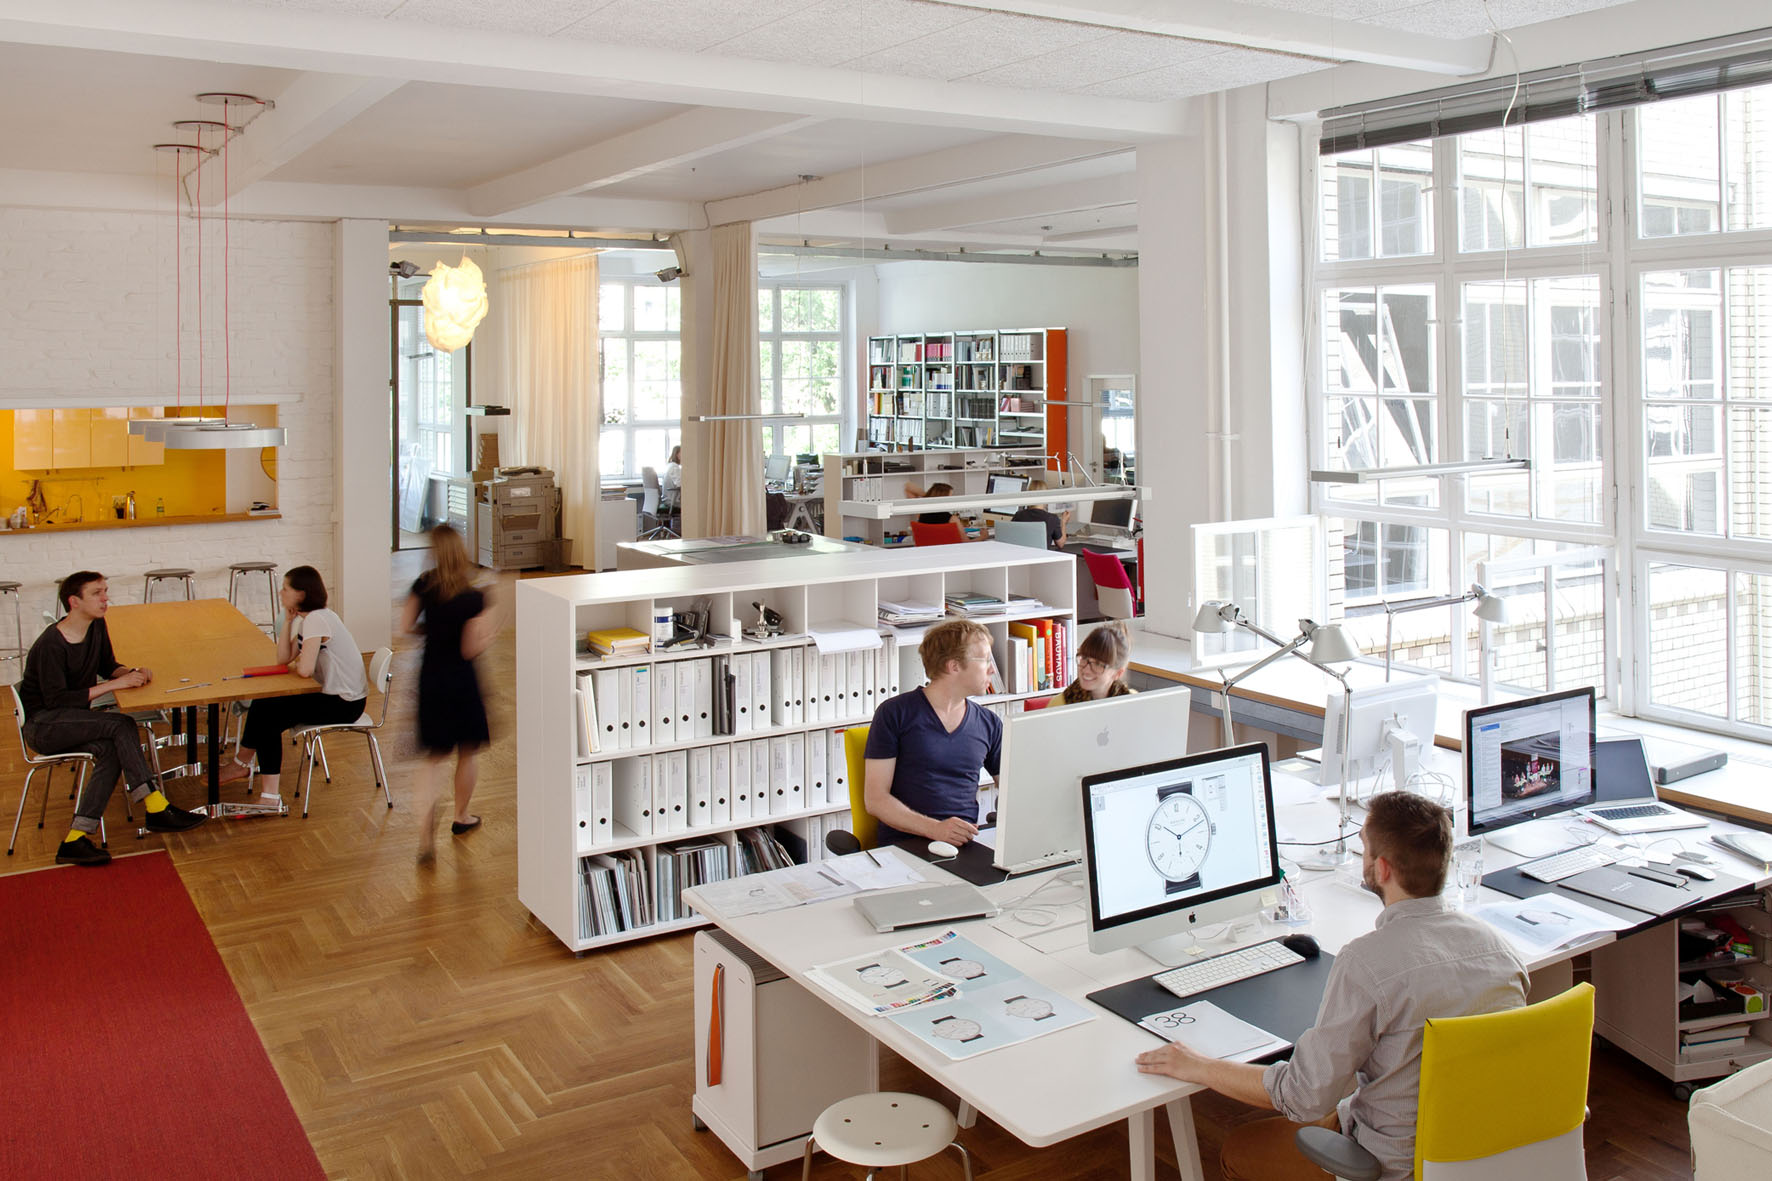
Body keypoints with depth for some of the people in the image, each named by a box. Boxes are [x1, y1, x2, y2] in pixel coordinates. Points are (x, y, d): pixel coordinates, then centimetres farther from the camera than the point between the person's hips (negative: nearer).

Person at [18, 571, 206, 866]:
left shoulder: (96, 626, 3)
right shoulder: (50, 645, -20)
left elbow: (108, 666, 18)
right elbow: (57, 700, -24)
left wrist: (131, 673, -5)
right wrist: (115, 684, -25)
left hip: (71, 720, 8)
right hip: (42, 723, -7)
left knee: (110, 749, -24)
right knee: (121, 725, -28)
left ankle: (75, 840, -28)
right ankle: (156, 809, -28)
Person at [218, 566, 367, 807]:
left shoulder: (317, 619, -20)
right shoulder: (305, 619, 12)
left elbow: (304, 669, -26)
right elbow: (283, 658, 9)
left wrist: (293, 665, -3)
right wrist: (288, 621, 2)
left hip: (345, 703, -10)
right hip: (331, 694, 10)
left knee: (266, 714, -10)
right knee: (263, 708, 4)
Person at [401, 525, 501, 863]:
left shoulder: (423, 586, -7)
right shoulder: (475, 597, -19)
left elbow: (406, 627, -1)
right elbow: (471, 649, -18)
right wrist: (490, 632, -1)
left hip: (430, 678, 3)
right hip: (461, 681, -3)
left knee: (435, 754, 13)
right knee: (468, 751, 18)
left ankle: (429, 803, -14)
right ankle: (461, 816, 31)